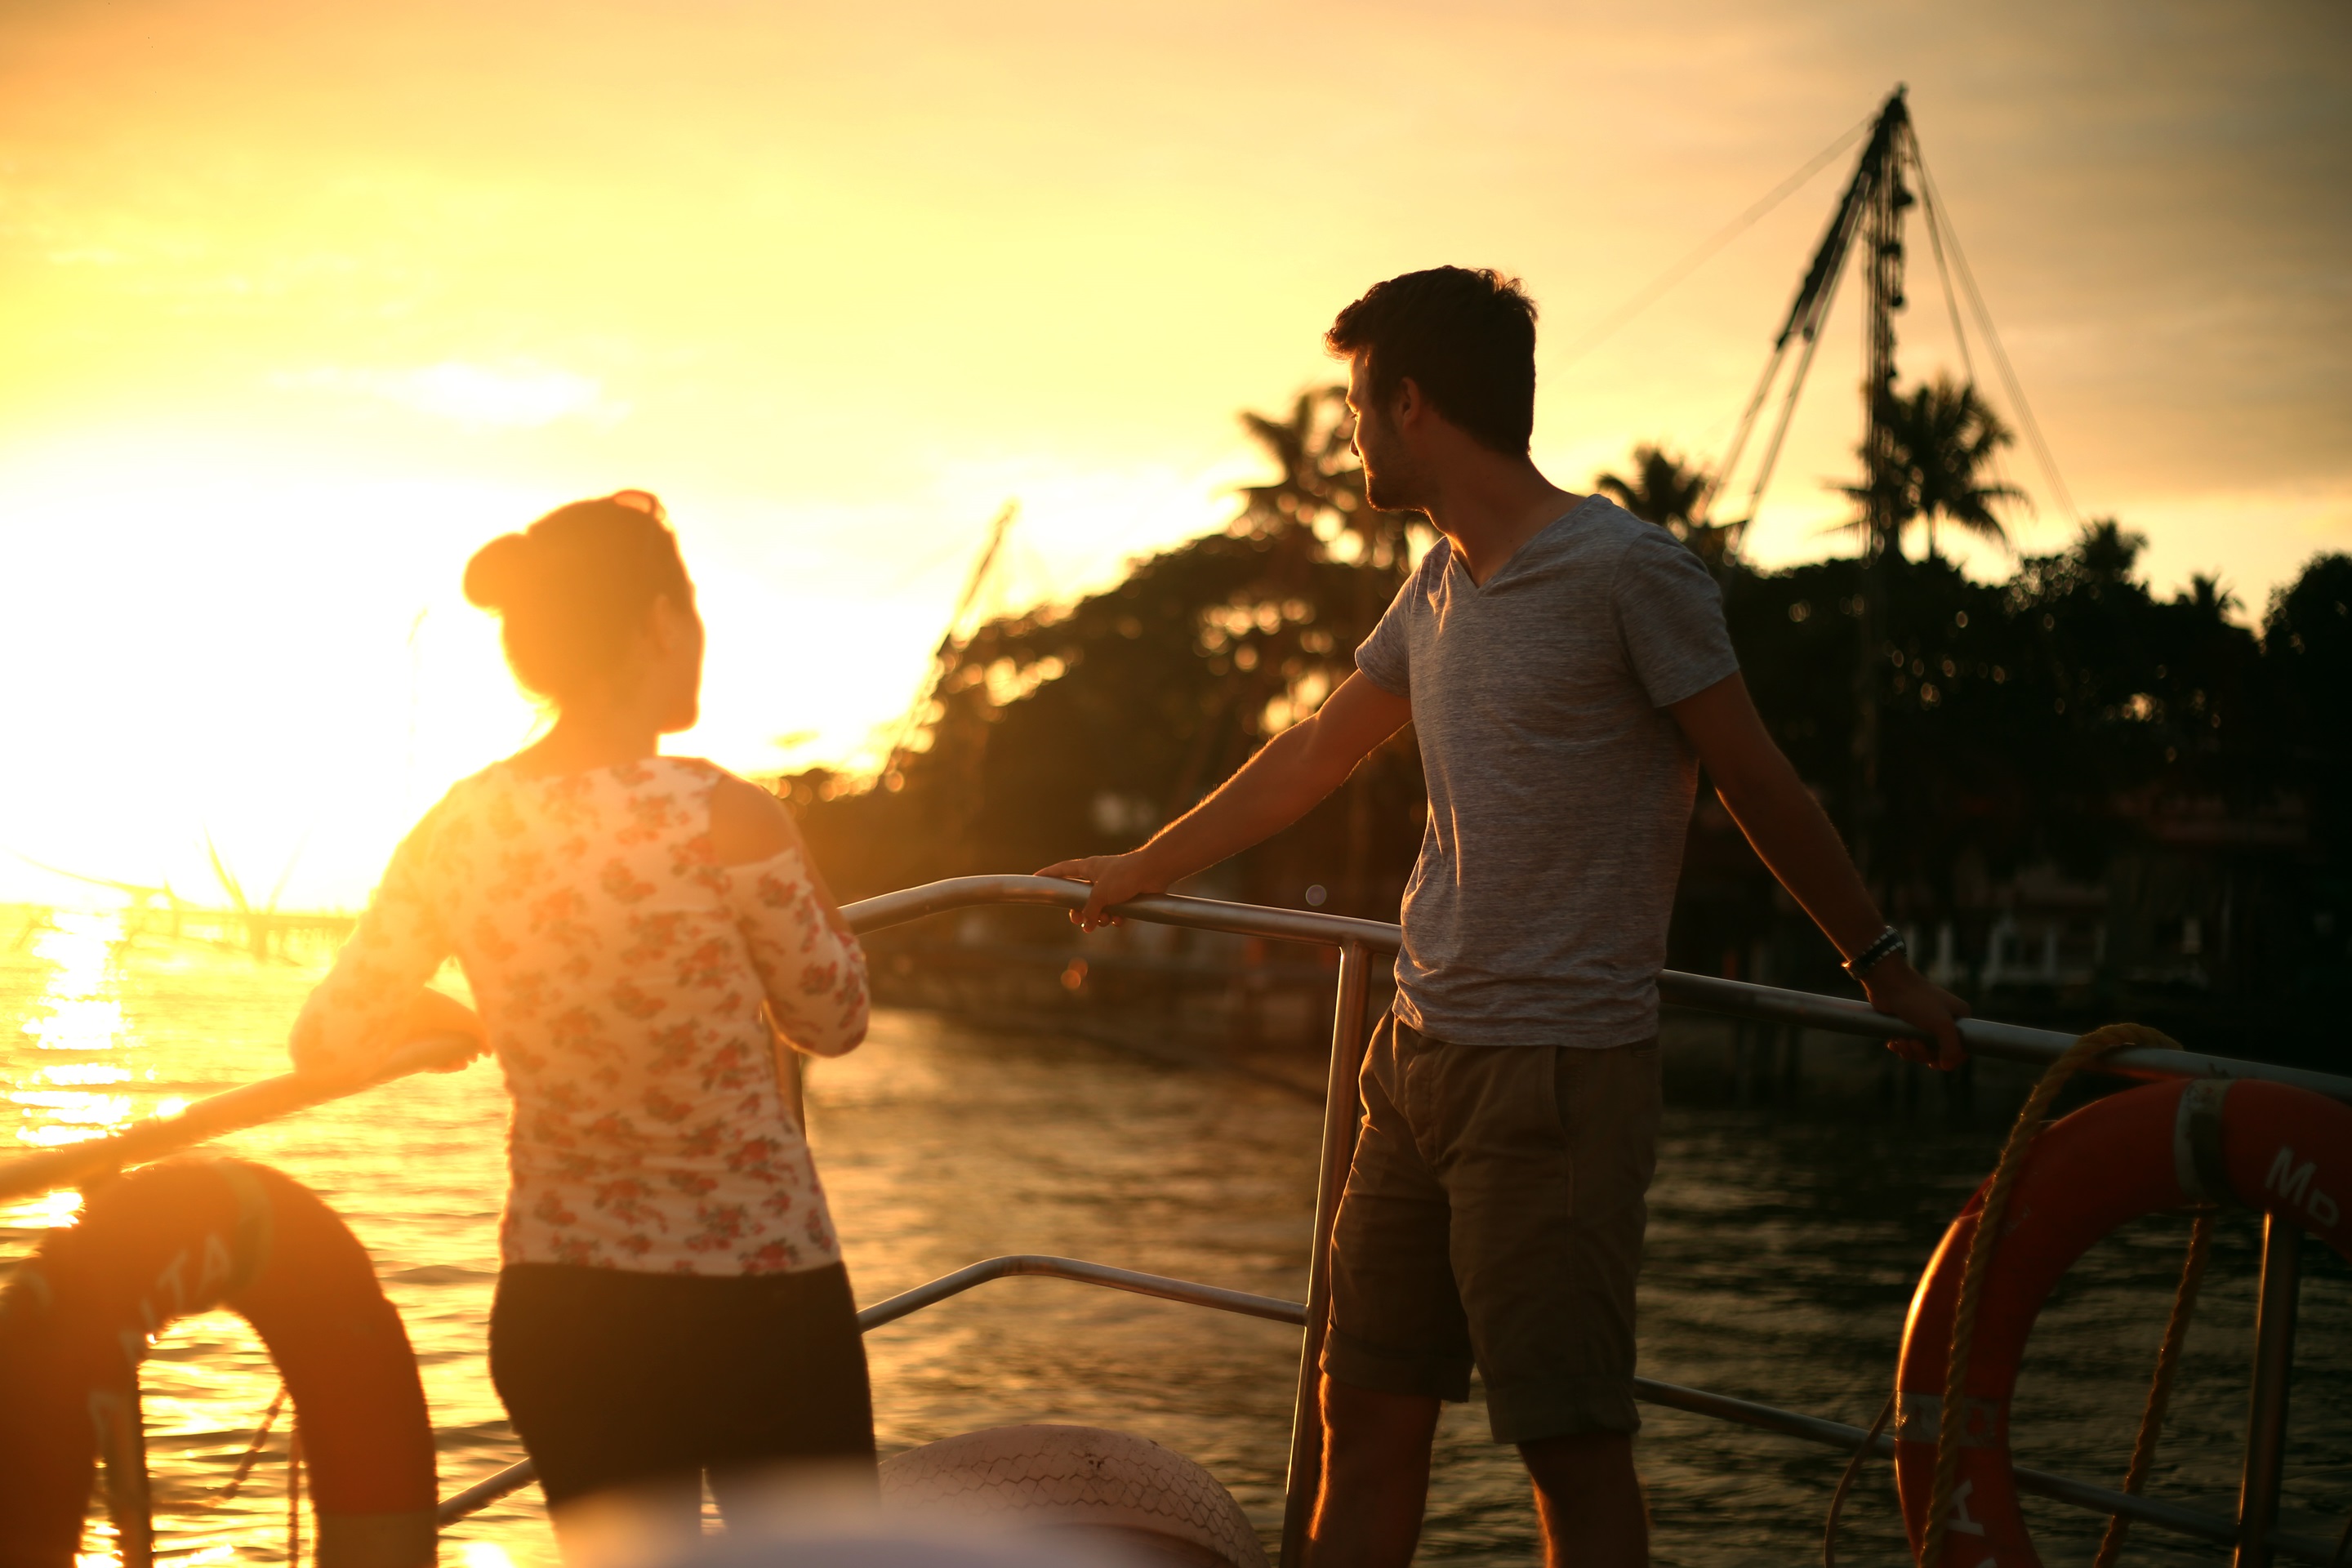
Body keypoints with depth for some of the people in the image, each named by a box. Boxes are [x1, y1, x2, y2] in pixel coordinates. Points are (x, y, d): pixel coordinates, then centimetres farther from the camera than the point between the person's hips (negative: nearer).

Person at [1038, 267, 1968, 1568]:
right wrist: (1141, 868, 37)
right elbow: (1315, 753, 27)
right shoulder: (1439, 586, 14)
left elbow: (1758, 788, -1)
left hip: (1564, 1071, -7)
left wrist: (1882, 966, 6)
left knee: (1571, 1444, -6)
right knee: (1367, 1417, 10)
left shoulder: (1630, 572, -9)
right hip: (1421, 1058, 8)